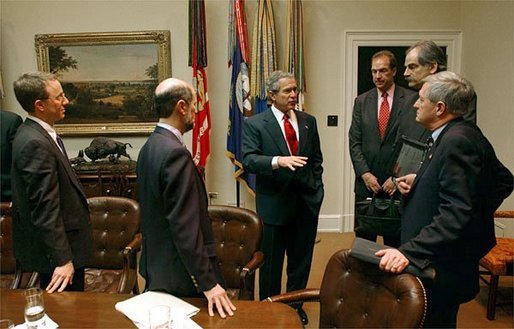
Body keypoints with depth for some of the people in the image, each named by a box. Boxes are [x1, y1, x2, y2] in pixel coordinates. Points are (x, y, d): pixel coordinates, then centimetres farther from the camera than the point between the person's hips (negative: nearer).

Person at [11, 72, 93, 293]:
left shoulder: (37, 134, 7)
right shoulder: (35, 143, -24)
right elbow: (45, 207, -26)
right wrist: (62, 259, -24)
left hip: (63, 242, 10)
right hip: (57, 249, -10)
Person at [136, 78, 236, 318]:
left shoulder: (150, 146, 6)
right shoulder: (175, 153, -23)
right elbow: (185, 226, -26)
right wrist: (208, 282, -23)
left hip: (155, 263, 9)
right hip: (179, 273, -9)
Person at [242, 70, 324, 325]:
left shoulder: (309, 121, 8)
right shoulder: (254, 124, -6)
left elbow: (316, 159, 14)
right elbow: (249, 160, -17)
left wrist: (315, 187, 6)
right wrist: (278, 161, -32)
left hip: (307, 202, 4)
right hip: (274, 204, -4)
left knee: (301, 261, 17)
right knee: (271, 264, 11)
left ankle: (296, 306, 36)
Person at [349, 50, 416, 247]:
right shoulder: (361, 101, 7)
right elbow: (354, 142, 4)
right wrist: (365, 173, -7)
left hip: (396, 183, -2)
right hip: (366, 181, 3)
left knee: (395, 238, 8)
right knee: (363, 236, 10)